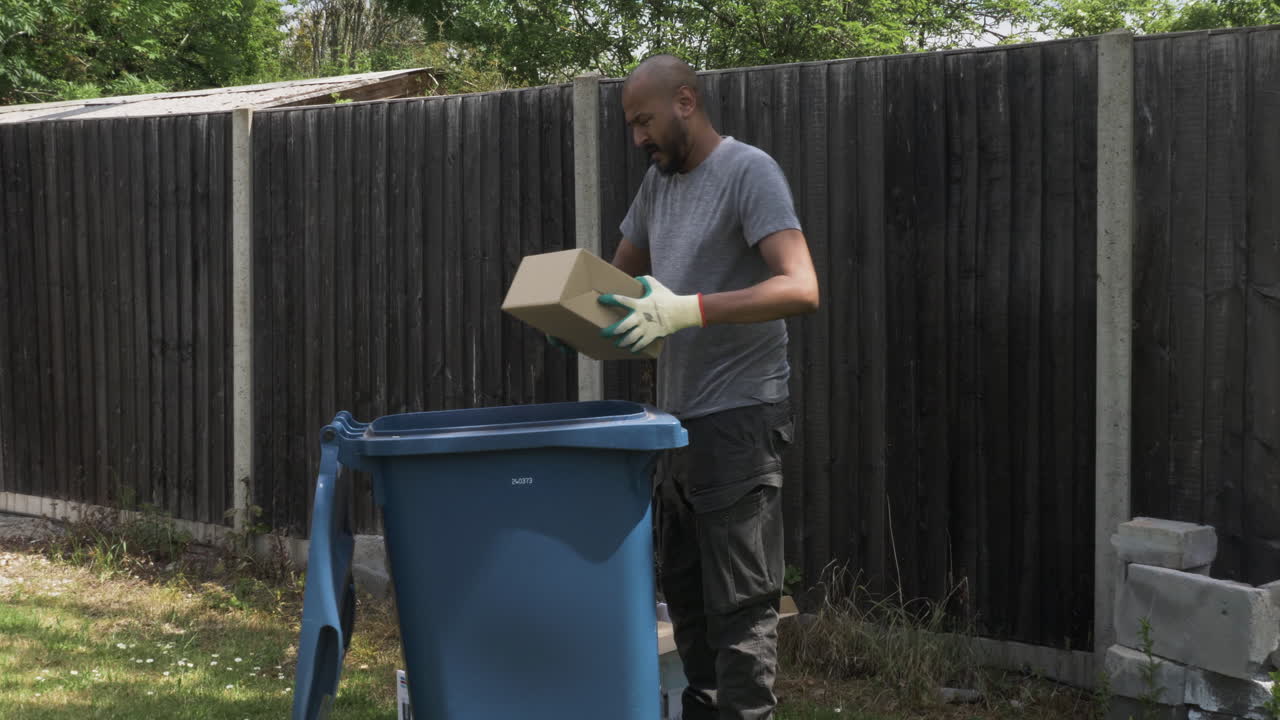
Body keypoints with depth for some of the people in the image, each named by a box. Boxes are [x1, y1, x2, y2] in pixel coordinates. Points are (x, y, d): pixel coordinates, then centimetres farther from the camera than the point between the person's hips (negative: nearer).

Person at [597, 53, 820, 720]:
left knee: (739, 604, -6)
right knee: (683, 590, 15)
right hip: (679, 418, 8)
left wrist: (688, 310, -32)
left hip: (737, 420, -8)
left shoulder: (748, 171, -11)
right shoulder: (659, 179, 14)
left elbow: (800, 288, -22)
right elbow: (622, 273, 25)